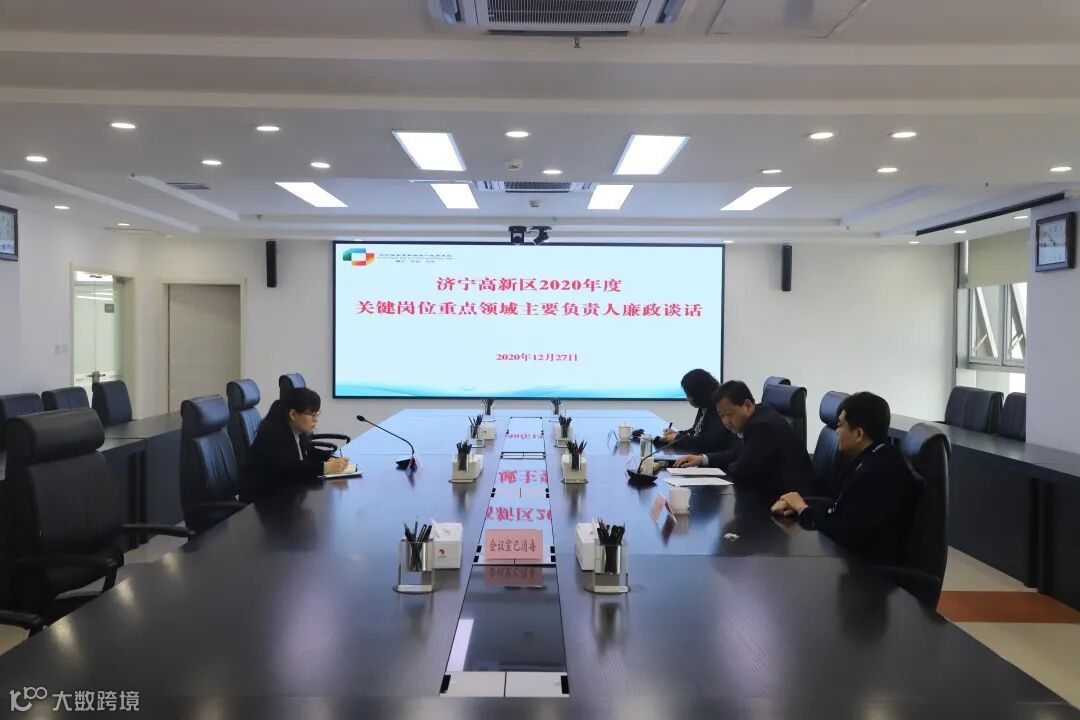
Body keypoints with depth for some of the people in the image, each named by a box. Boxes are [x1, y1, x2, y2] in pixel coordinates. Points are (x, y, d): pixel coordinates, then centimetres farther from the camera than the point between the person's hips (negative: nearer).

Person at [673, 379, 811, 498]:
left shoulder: (764, 425, -24)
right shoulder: (756, 418, 5)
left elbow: (742, 472, -24)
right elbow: (739, 453, 15)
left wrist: (727, 467, -2)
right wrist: (703, 459, 3)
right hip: (772, 490, 9)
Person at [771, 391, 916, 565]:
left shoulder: (880, 473, -26)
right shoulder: (871, 457, 3)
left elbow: (845, 533, -25)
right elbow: (841, 508, 9)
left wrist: (804, 510, -10)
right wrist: (799, 505, -5)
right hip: (855, 553, 8)